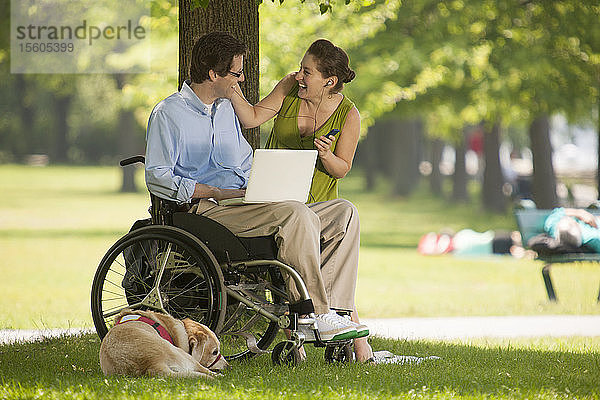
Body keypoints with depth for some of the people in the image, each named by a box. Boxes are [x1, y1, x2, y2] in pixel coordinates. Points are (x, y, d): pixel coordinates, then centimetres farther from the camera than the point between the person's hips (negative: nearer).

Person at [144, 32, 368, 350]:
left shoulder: (227, 110, 26)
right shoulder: (168, 114, 0)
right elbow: (157, 178, -11)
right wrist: (221, 193, -17)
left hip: (238, 204, 9)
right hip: (206, 210, -8)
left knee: (343, 212, -7)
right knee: (295, 214, -33)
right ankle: (320, 316, -28)